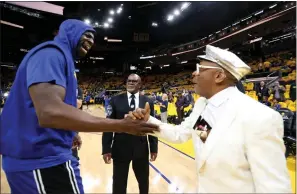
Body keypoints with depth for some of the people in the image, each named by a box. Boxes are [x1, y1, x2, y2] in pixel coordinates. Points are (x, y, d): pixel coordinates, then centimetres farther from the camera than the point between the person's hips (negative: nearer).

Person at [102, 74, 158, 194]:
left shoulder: (148, 102, 2)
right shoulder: (116, 100, -3)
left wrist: (153, 148, 3)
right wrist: (106, 149, -8)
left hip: (141, 148, 2)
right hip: (120, 148, -1)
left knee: (144, 182, 21)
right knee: (119, 184, 15)